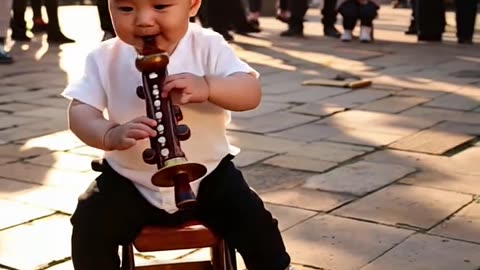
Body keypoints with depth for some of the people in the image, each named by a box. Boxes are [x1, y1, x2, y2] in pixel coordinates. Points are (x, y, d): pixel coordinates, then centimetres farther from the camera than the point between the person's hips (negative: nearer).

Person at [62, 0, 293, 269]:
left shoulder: (208, 47, -13)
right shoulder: (106, 58, -9)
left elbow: (251, 93, -21)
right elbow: (80, 112, -14)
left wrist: (207, 87, -42)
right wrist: (110, 135, -37)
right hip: (130, 181, 1)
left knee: (255, 223, -12)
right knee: (90, 225, -16)